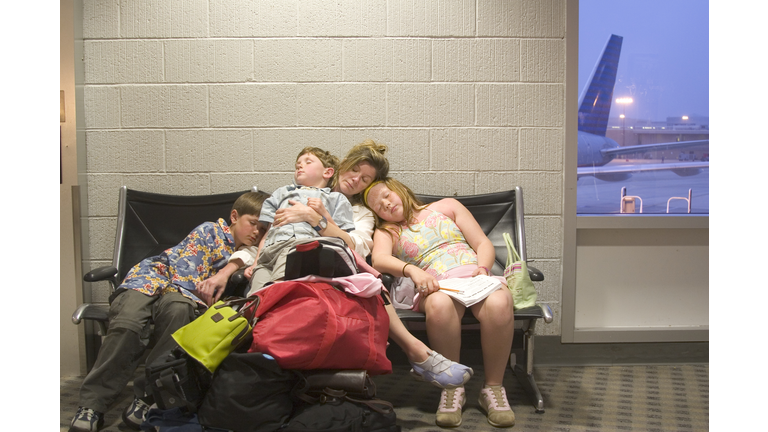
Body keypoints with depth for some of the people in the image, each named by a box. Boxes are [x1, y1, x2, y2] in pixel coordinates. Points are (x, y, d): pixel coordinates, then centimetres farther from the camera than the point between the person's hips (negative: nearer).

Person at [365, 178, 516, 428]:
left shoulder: (446, 206, 22)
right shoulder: (387, 231, 20)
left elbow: (484, 244, 16)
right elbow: (379, 258, -4)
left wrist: (482, 268, -7)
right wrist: (411, 270, -25)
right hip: (436, 287, -1)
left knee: (498, 303, -36)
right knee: (439, 304, -39)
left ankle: (493, 388, -19)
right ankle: (452, 387, -21)